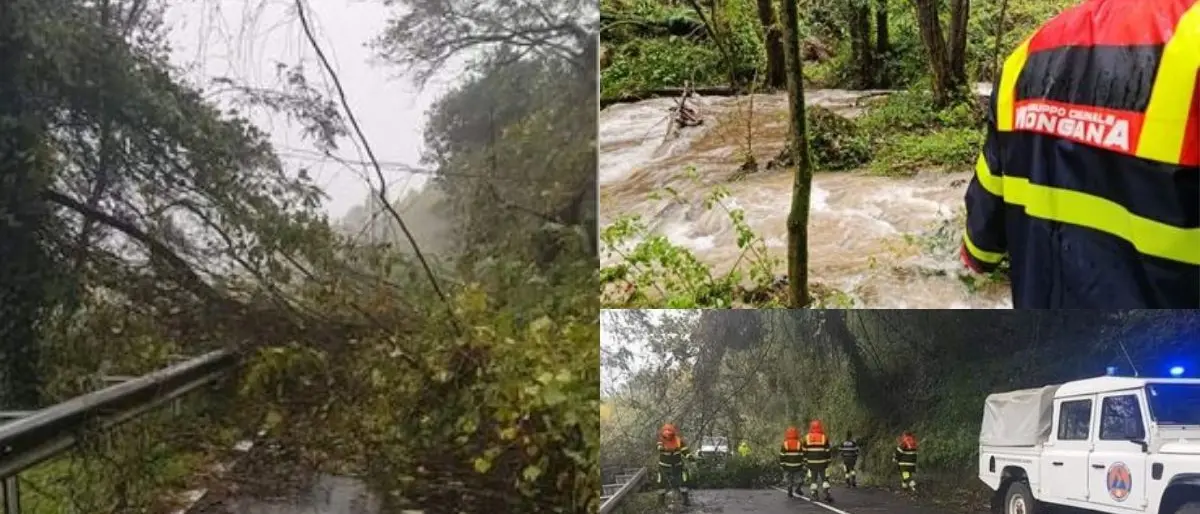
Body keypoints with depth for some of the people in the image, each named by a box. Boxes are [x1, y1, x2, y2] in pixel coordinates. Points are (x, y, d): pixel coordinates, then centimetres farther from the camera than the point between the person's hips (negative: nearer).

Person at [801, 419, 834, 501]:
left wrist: (805, 461, 10)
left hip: (811, 463, 1)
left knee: (813, 479, 8)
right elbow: (828, 451, -1)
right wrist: (828, 461, 8)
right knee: (824, 478, 6)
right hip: (822, 463, -1)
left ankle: (814, 495, 5)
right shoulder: (824, 438, -4)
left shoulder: (807, 438, -1)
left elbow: (804, 451, 3)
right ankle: (827, 494, -2)